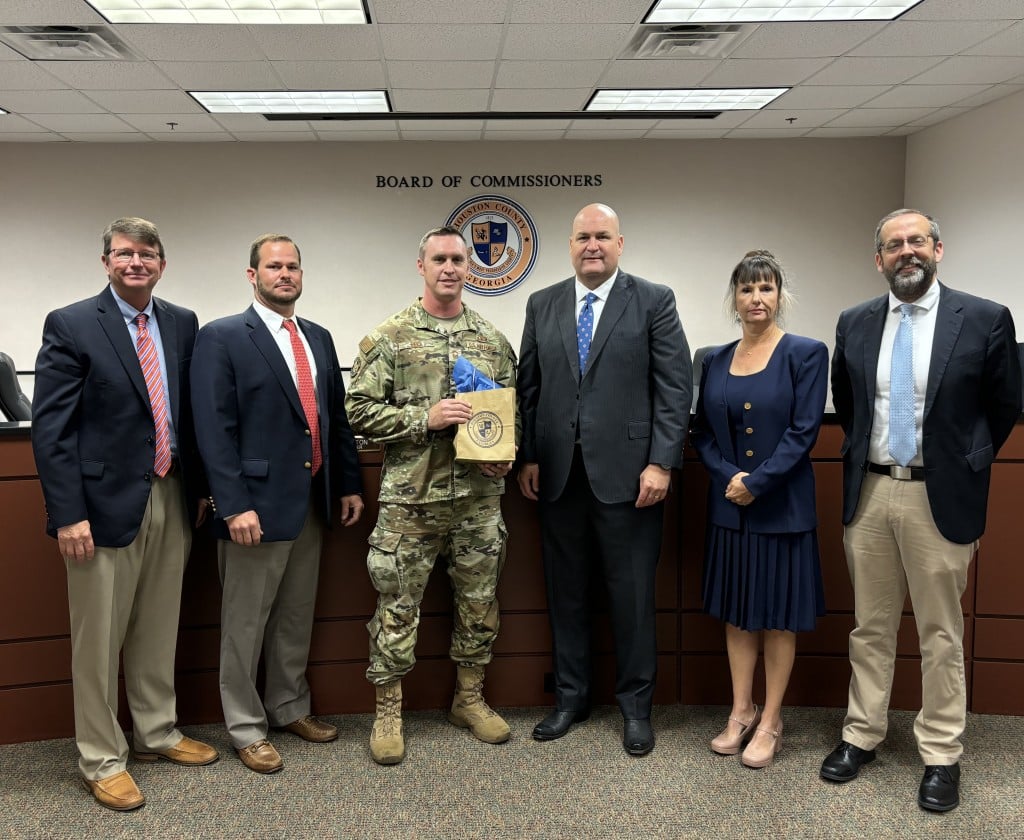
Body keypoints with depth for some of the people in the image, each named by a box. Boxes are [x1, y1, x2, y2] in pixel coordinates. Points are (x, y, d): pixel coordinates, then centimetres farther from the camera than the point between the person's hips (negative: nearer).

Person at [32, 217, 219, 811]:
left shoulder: (183, 324, 8)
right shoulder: (71, 325, -6)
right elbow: (51, 428, -10)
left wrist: (200, 487, 10)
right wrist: (67, 513, -15)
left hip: (172, 498, 5)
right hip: (108, 502, -5)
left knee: (159, 629, 17)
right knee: (99, 639, 6)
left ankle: (158, 733, 34)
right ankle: (102, 759, 21)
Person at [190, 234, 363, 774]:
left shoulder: (319, 338, 13)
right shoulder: (221, 338, -7)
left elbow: (337, 415, 15)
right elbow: (214, 429, -14)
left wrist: (349, 484, 12)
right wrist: (234, 505, -19)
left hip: (312, 501, 6)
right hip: (257, 503, -6)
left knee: (296, 616, 17)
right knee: (245, 623, 6)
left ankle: (290, 708, 33)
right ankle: (245, 728, 21)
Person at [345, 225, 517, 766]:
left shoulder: (493, 341, 9)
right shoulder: (388, 338, -3)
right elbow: (358, 411, -6)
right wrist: (424, 418, -17)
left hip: (480, 496, 4)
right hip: (411, 498, -3)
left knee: (480, 603, 12)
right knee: (398, 608, 3)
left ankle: (470, 700, 30)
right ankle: (388, 714, 19)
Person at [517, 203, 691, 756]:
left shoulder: (654, 301, 0)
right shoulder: (542, 305, 11)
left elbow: (675, 387, -5)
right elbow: (529, 387, 11)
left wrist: (660, 463, -11)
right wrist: (528, 457, 5)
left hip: (627, 474, -3)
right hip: (558, 475, 3)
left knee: (632, 593, 5)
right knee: (565, 590, 12)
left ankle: (635, 705, 22)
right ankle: (570, 696, 28)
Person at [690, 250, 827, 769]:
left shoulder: (805, 353, -6)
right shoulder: (715, 361, 6)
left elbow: (804, 431, -12)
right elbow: (702, 432, 6)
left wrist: (757, 483, -16)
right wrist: (729, 476, -11)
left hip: (782, 506, -4)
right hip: (728, 506, 4)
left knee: (778, 616, 7)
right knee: (736, 612, 13)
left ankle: (770, 722, 20)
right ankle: (741, 712, 26)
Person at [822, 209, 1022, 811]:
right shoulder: (854, 324, 5)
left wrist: (962, 468, 9)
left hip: (939, 498, -3)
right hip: (868, 494, 3)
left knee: (941, 633, 7)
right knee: (871, 626, 13)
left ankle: (942, 755, 20)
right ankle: (862, 736, 26)